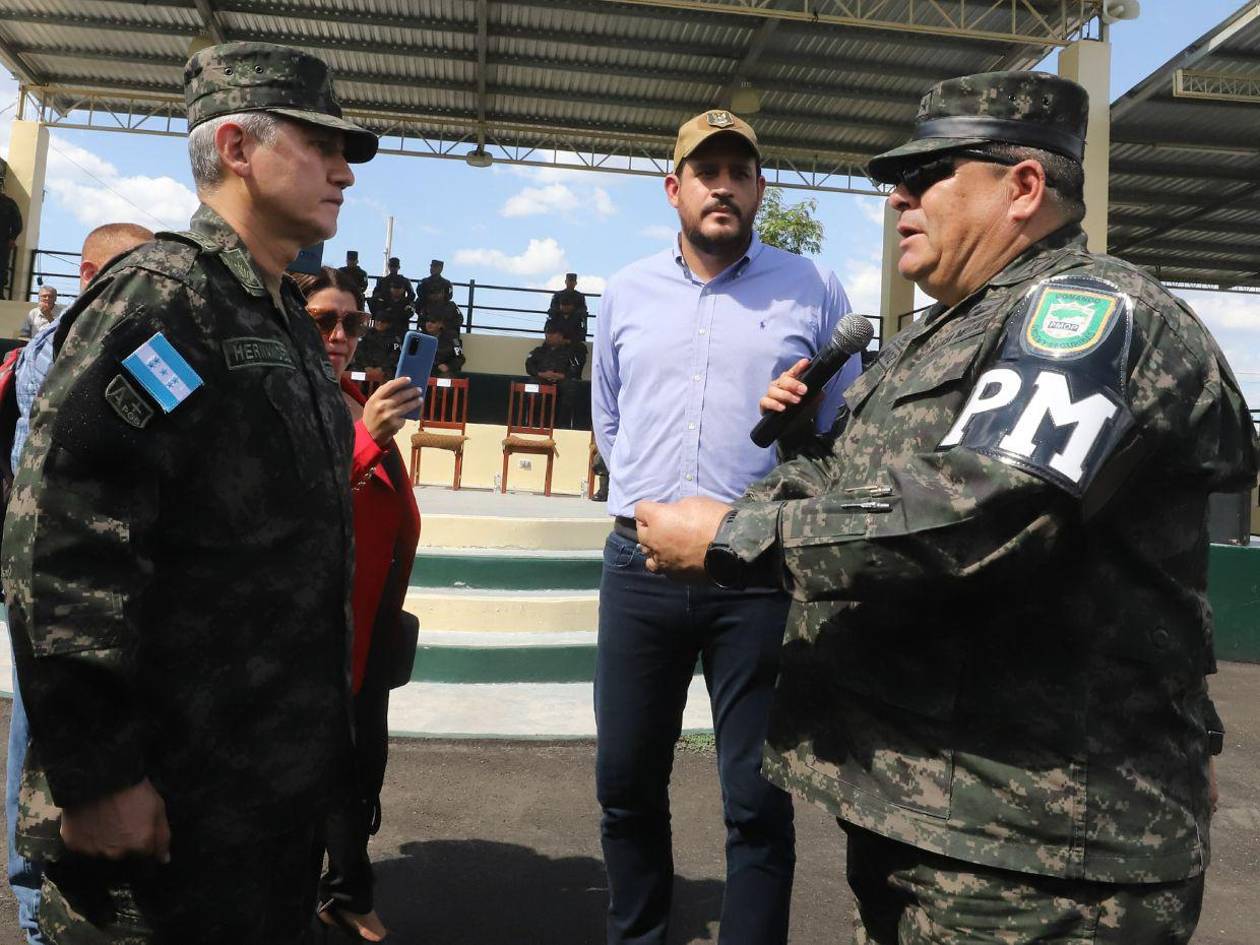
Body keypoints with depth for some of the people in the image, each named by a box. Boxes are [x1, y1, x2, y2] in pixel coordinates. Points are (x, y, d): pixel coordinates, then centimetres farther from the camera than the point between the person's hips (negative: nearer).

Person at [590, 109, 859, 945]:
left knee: (759, 800, 5)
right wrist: (646, 500, 11)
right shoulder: (626, 292, 11)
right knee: (626, 783, 14)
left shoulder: (814, 290, 2)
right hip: (638, 562, 4)